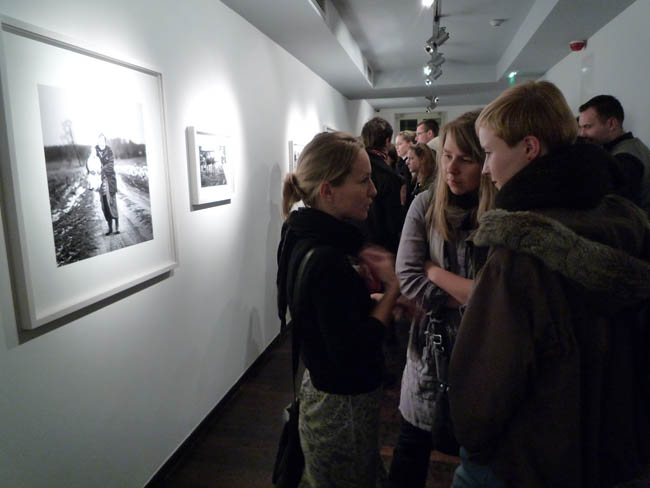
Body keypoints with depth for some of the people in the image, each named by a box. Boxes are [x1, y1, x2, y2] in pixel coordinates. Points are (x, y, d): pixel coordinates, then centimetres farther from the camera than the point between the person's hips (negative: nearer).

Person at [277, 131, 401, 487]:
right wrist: (391, 288, -20)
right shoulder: (326, 261, -30)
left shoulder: (307, 239, -1)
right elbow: (353, 353, -29)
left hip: (321, 389, 8)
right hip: (343, 406, -8)